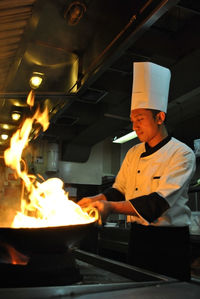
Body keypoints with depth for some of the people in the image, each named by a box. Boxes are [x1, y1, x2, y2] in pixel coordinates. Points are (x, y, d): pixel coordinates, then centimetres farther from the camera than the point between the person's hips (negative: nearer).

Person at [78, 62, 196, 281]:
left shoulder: (182, 154, -14)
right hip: (138, 236, 6)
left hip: (169, 241, -5)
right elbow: (119, 190, 10)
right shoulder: (133, 153, 6)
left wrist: (112, 207, -33)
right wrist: (96, 200, -9)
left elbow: (160, 201, -24)